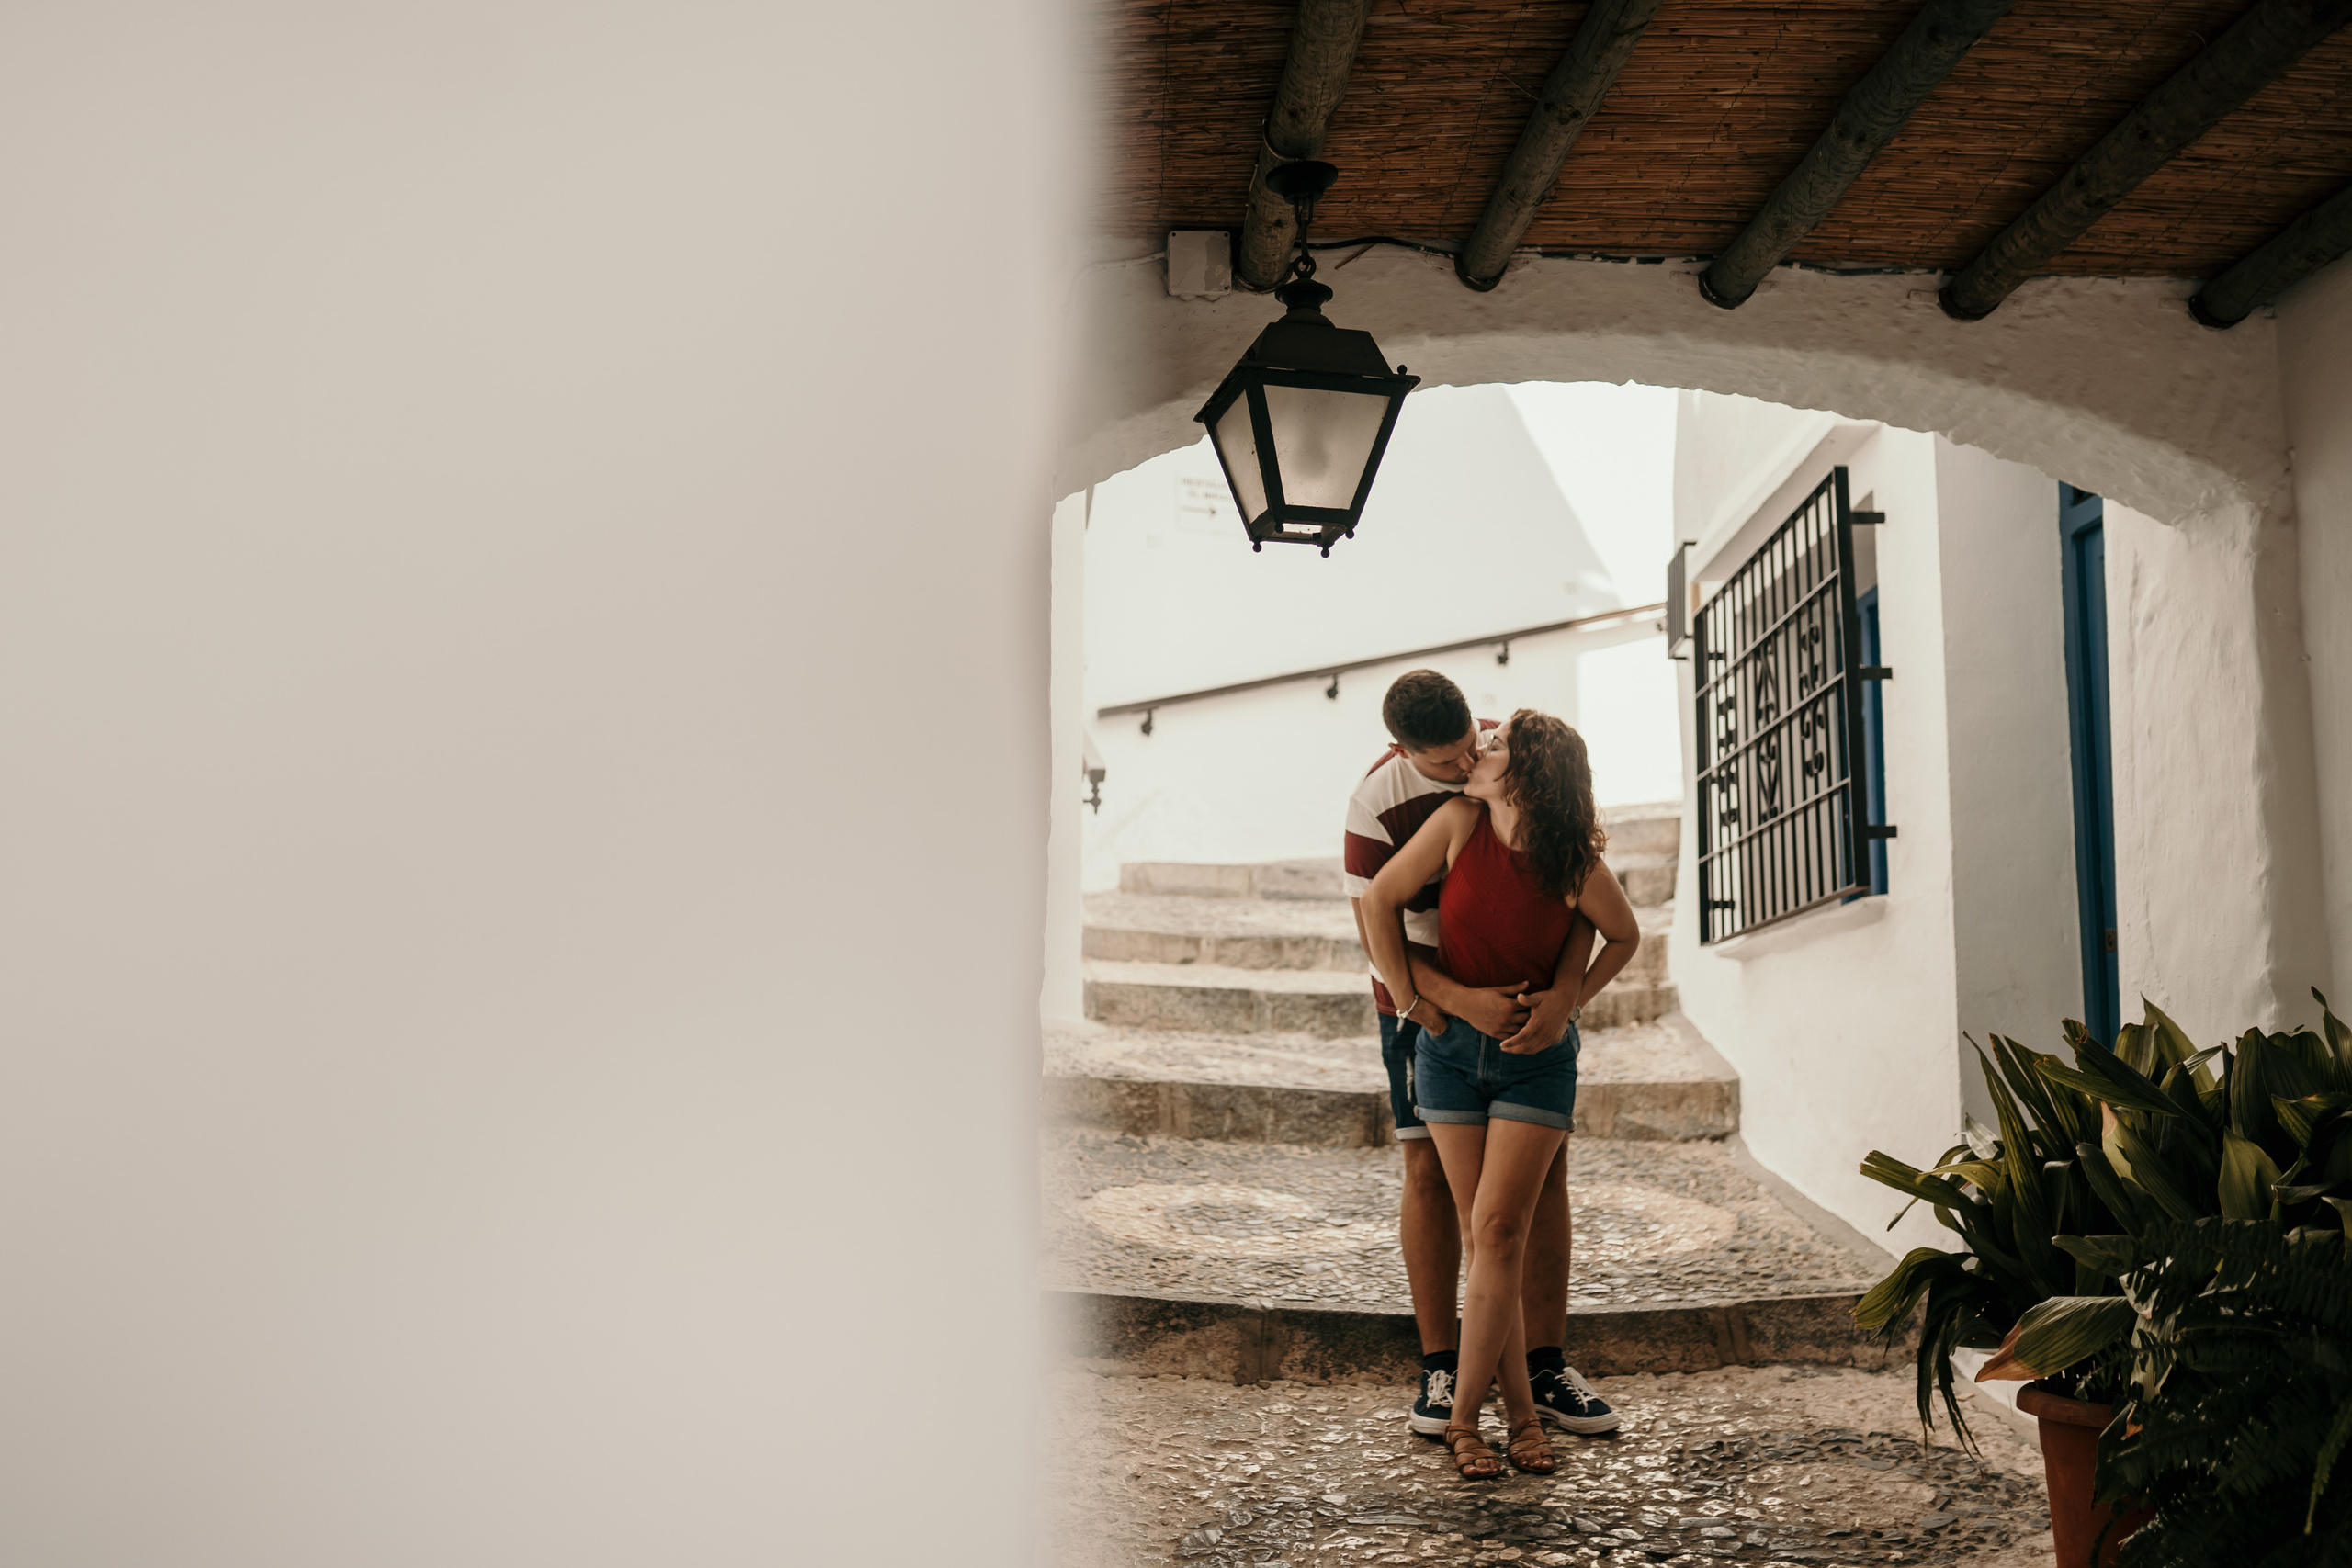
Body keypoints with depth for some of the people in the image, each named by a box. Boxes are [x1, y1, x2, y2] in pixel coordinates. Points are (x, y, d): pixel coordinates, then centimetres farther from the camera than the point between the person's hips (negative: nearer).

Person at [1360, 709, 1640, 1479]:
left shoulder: (1577, 866, -13)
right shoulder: (1461, 821, -11)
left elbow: (1626, 936, 7)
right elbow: (1380, 899, -1)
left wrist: (1569, 1003, -3)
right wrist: (1408, 997, -1)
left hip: (1535, 1056, -2)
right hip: (1451, 1047, 2)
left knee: (1497, 1231, -10)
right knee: (1480, 1237, 3)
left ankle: (1463, 1417, 0)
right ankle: (1521, 1413, 13)